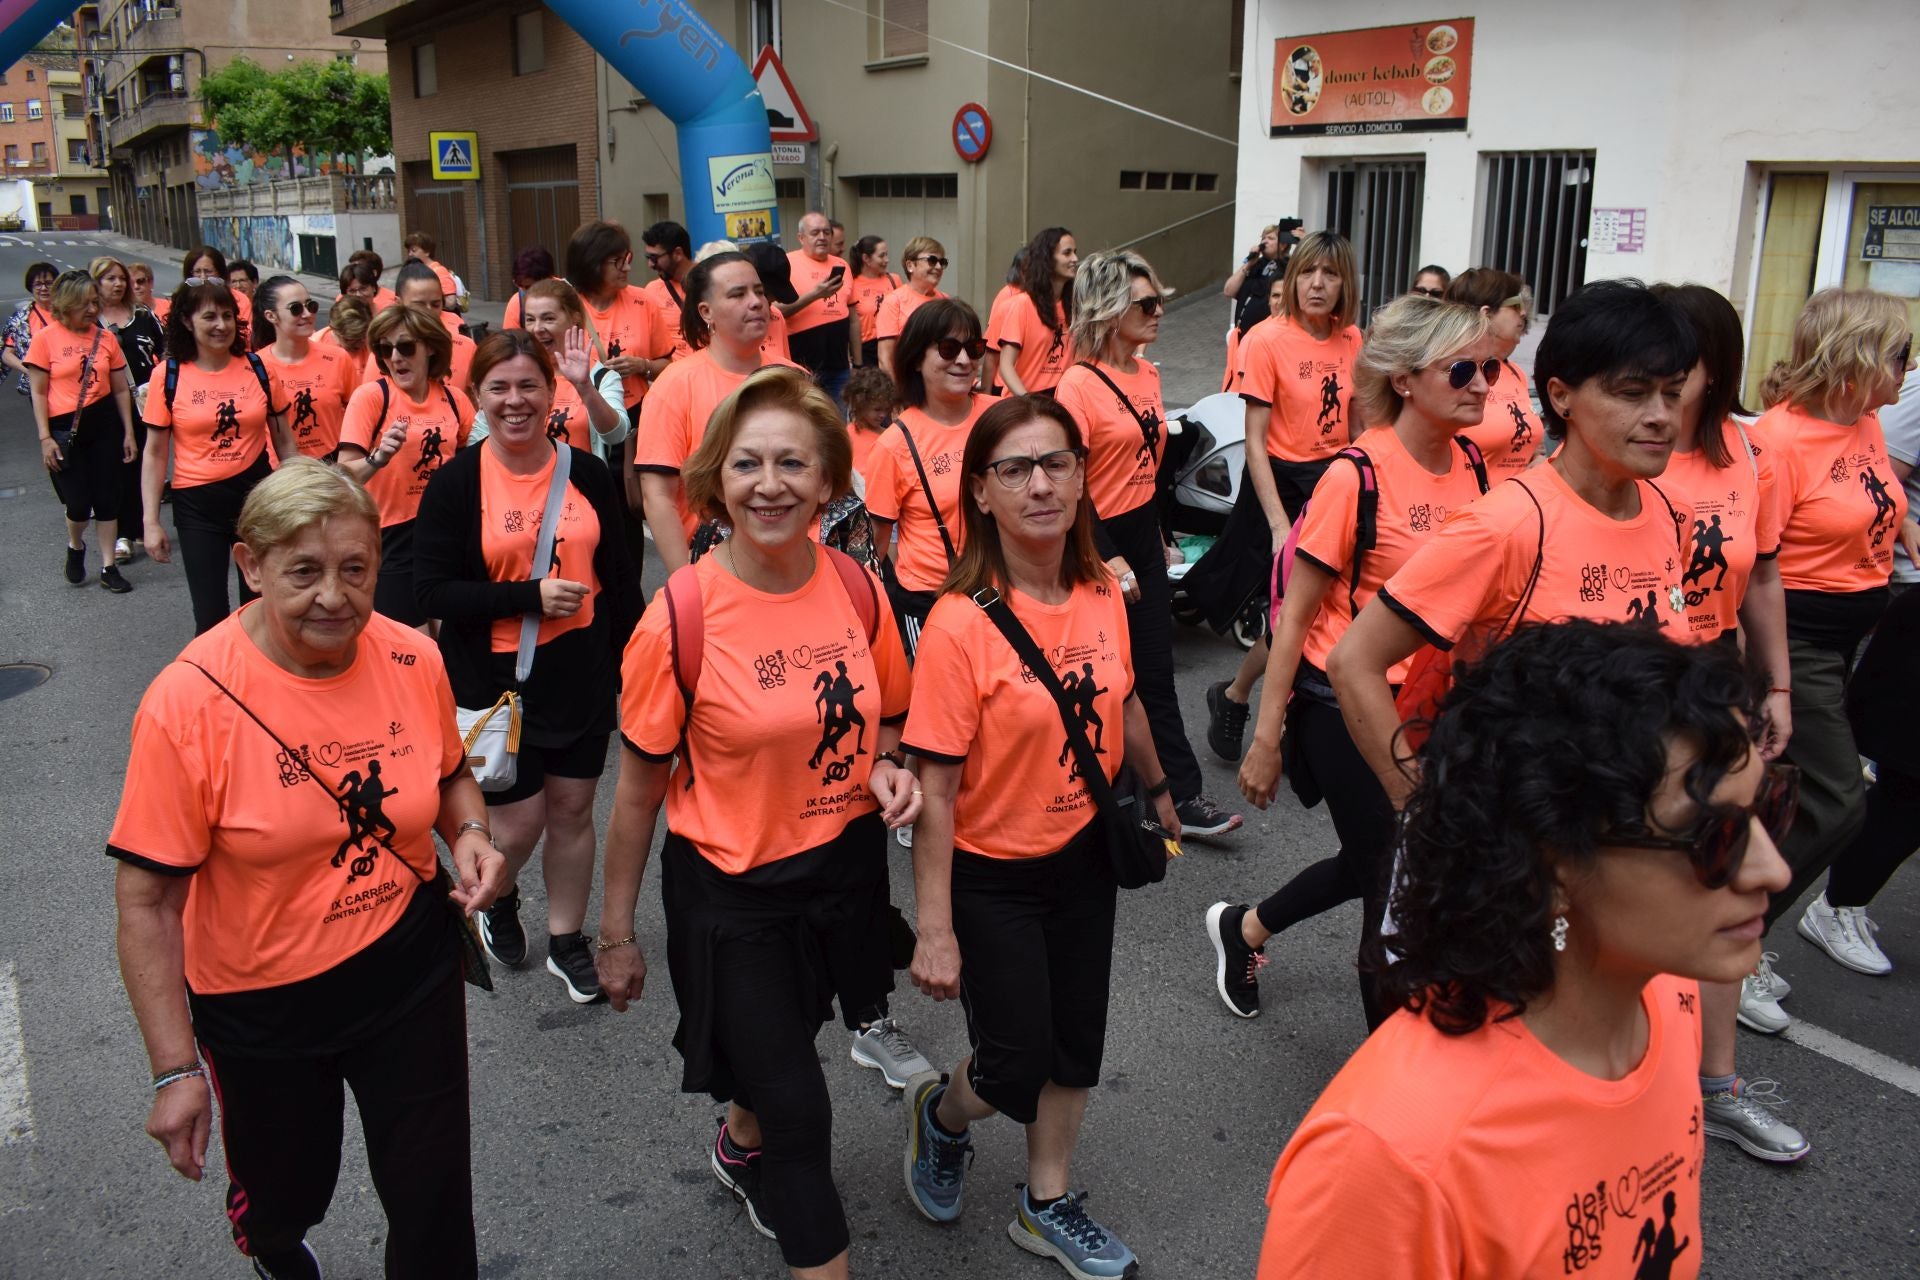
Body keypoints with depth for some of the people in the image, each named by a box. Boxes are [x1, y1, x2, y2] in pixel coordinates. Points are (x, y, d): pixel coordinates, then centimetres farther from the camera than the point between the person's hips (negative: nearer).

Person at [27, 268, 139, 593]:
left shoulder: (105, 338, 4)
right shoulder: (45, 338, -5)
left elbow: (121, 390, 10)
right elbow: (38, 393, -3)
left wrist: (128, 433, 8)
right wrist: (45, 438, -8)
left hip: (103, 422, 3)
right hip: (64, 427, -3)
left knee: (107, 498, 5)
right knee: (78, 503, -3)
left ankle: (109, 567, 15)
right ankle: (75, 547, 30)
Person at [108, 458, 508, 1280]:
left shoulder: (412, 660, -10)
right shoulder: (188, 702, -21)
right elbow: (146, 900, -16)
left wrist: (470, 834, -12)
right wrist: (176, 1069, -15)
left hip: (411, 967, 2)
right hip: (261, 1000, -2)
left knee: (434, 1199, 9)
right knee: (287, 1194, 20)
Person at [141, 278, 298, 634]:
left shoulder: (257, 368, -1)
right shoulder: (168, 375, -5)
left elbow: (283, 439, 8)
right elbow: (155, 453, -1)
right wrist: (151, 522, -3)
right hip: (198, 503, -1)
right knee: (212, 618, 0)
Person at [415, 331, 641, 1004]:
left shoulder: (587, 473, 1)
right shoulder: (454, 483, -8)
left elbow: (619, 576, 8)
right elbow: (432, 593, -13)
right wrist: (531, 596, -20)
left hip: (582, 676, 3)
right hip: (495, 680, -3)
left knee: (572, 807, 11)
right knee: (520, 819, 1)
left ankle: (566, 939, 30)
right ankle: (497, 898, 36)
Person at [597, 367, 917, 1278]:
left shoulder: (856, 589, -8)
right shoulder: (682, 615, -20)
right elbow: (639, 789, -11)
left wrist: (886, 770, -13)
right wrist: (617, 933, -4)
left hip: (844, 867, 5)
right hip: (731, 892, -5)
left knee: (778, 1051, 28)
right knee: (799, 1112, 2)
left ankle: (740, 1146, 60)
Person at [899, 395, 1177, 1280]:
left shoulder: (1102, 594, -7)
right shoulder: (961, 623, -25)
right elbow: (935, 788, -23)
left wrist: (1158, 792, 25)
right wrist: (935, 931, -22)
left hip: (1085, 852, 6)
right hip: (991, 873, -5)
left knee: (1077, 1042, 17)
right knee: (1015, 1070, 4)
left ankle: (1047, 1205, 40)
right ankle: (941, 1113, 40)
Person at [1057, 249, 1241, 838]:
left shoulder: (1147, 373, 8)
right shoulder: (1079, 385, -16)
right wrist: (1109, 560, -18)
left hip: (1144, 531, 7)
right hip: (1101, 542, -7)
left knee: (1155, 671, 9)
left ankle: (1182, 795, 13)